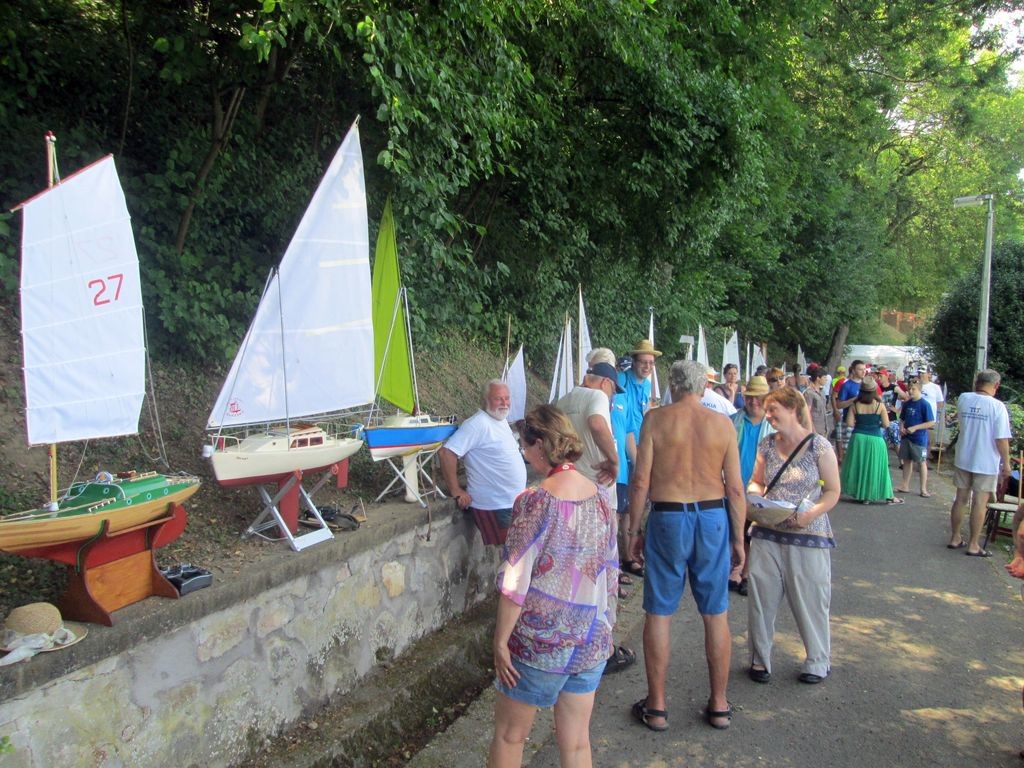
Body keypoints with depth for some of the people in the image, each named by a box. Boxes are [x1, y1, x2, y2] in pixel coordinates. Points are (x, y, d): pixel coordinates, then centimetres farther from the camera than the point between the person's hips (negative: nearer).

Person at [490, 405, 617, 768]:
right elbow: (610, 570, 9)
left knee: (509, 736, 14)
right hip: (593, 640, 6)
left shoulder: (535, 501, -19)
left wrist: (501, 642, -8)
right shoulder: (599, 495, 0)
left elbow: (515, 582, -18)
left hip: (541, 641, -6)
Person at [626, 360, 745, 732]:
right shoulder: (722, 423, 1)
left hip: (668, 518, -2)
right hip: (713, 518, 2)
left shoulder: (656, 419, -4)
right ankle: (719, 705, 24)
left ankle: (656, 707, 16)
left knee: (658, 614, 8)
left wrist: (633, 530, 2)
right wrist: (738, 538, 10)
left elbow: (640, 481, -7)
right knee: (715, 615, 13)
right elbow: (735, 488, 0)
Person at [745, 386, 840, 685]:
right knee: (761, 597, 7)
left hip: (808, 536, -4)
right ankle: (760, 658, 24)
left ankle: (817, 661, 28)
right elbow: (756, 482, 14)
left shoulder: (819, 446, -7)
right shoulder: (767, 445, 6)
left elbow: (833, 492, -5)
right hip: (767, 534, 4)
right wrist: (755, 494, -9)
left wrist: (811, 514, -21)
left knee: (809, 600, 7)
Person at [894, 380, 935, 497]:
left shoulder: (925, 404, -13)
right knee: (906, 461, 12)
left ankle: (923, 489, 10)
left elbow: (931, 423, -15)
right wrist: (901, 427, -4)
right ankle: (905, 486, 22)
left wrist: (915, 428, -20)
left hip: (919, 439, -6)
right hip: (906, 438, 6)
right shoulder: (907, 404, 5)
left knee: (921, 462, 3)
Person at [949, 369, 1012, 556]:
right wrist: (1006, 463, -4)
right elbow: (1002, 439, -15)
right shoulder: (997, 406, -16)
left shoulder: (963, 398, -4)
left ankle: (955, 538, 24)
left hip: (963, 460, 4)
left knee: (961, 500, 14)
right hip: (986, 463, -4)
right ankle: (973, 545, 9)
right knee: (979, 504, 3)